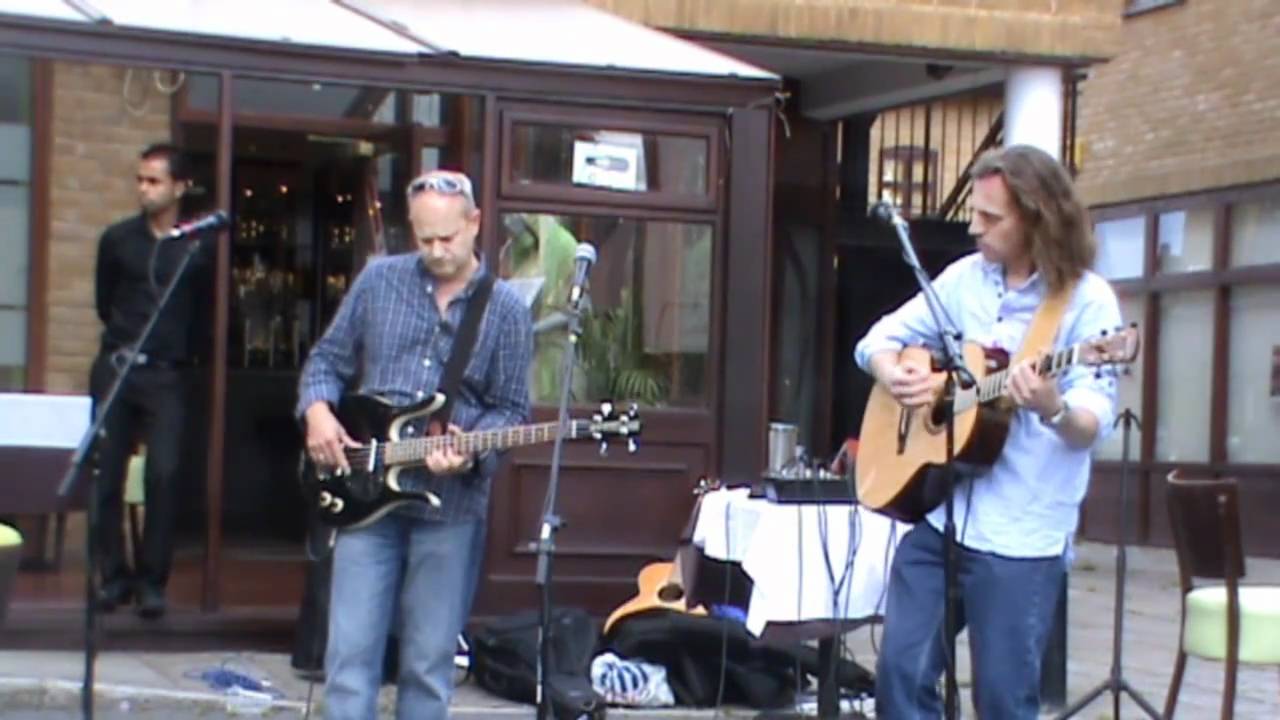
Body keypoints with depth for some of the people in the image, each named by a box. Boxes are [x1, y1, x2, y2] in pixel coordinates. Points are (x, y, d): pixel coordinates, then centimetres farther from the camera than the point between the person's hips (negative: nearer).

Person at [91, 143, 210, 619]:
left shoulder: (200, 246, -2)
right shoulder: (117, 239, 6)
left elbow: (209, 311, 5)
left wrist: (180, 350, 6)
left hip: (167, 377, -2)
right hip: (115, 368, 2)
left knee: (164, 475, -9)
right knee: (106, 472, 1)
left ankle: (152, 580, 1)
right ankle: (114, 575, 12)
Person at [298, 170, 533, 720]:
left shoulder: (505, 309, 2)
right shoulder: (379, 279, 6)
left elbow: (511, 409, 4)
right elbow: (327, 360, 14)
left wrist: (472, 450, -15)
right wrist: (318, 410, -6)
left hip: (451, 505, -1)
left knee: (430, 660, 6)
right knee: (351, 650, -2)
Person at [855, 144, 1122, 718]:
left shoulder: (1087, 301, -8)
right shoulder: (964, 278, 8)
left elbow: (1092, 426, -15)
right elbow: (879, 338, 15)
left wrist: (1053, 410, -38)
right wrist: (897, 377, -8)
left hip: (1022, 536, -5)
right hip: (937, 513, 5)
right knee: (902, 673, 4)